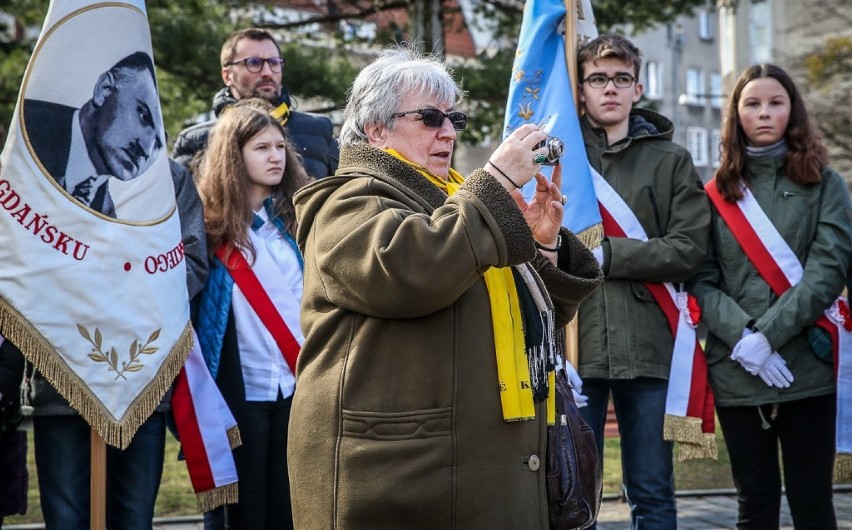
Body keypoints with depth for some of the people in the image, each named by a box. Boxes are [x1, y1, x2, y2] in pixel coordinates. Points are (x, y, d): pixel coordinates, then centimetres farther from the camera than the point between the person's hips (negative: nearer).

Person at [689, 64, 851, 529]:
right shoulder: (716, 192, 11)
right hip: (736, 371, 1)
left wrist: (769, 334, -15)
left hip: (806, 367, -1)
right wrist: (740, 337, -15)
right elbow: (702, 279, 3)